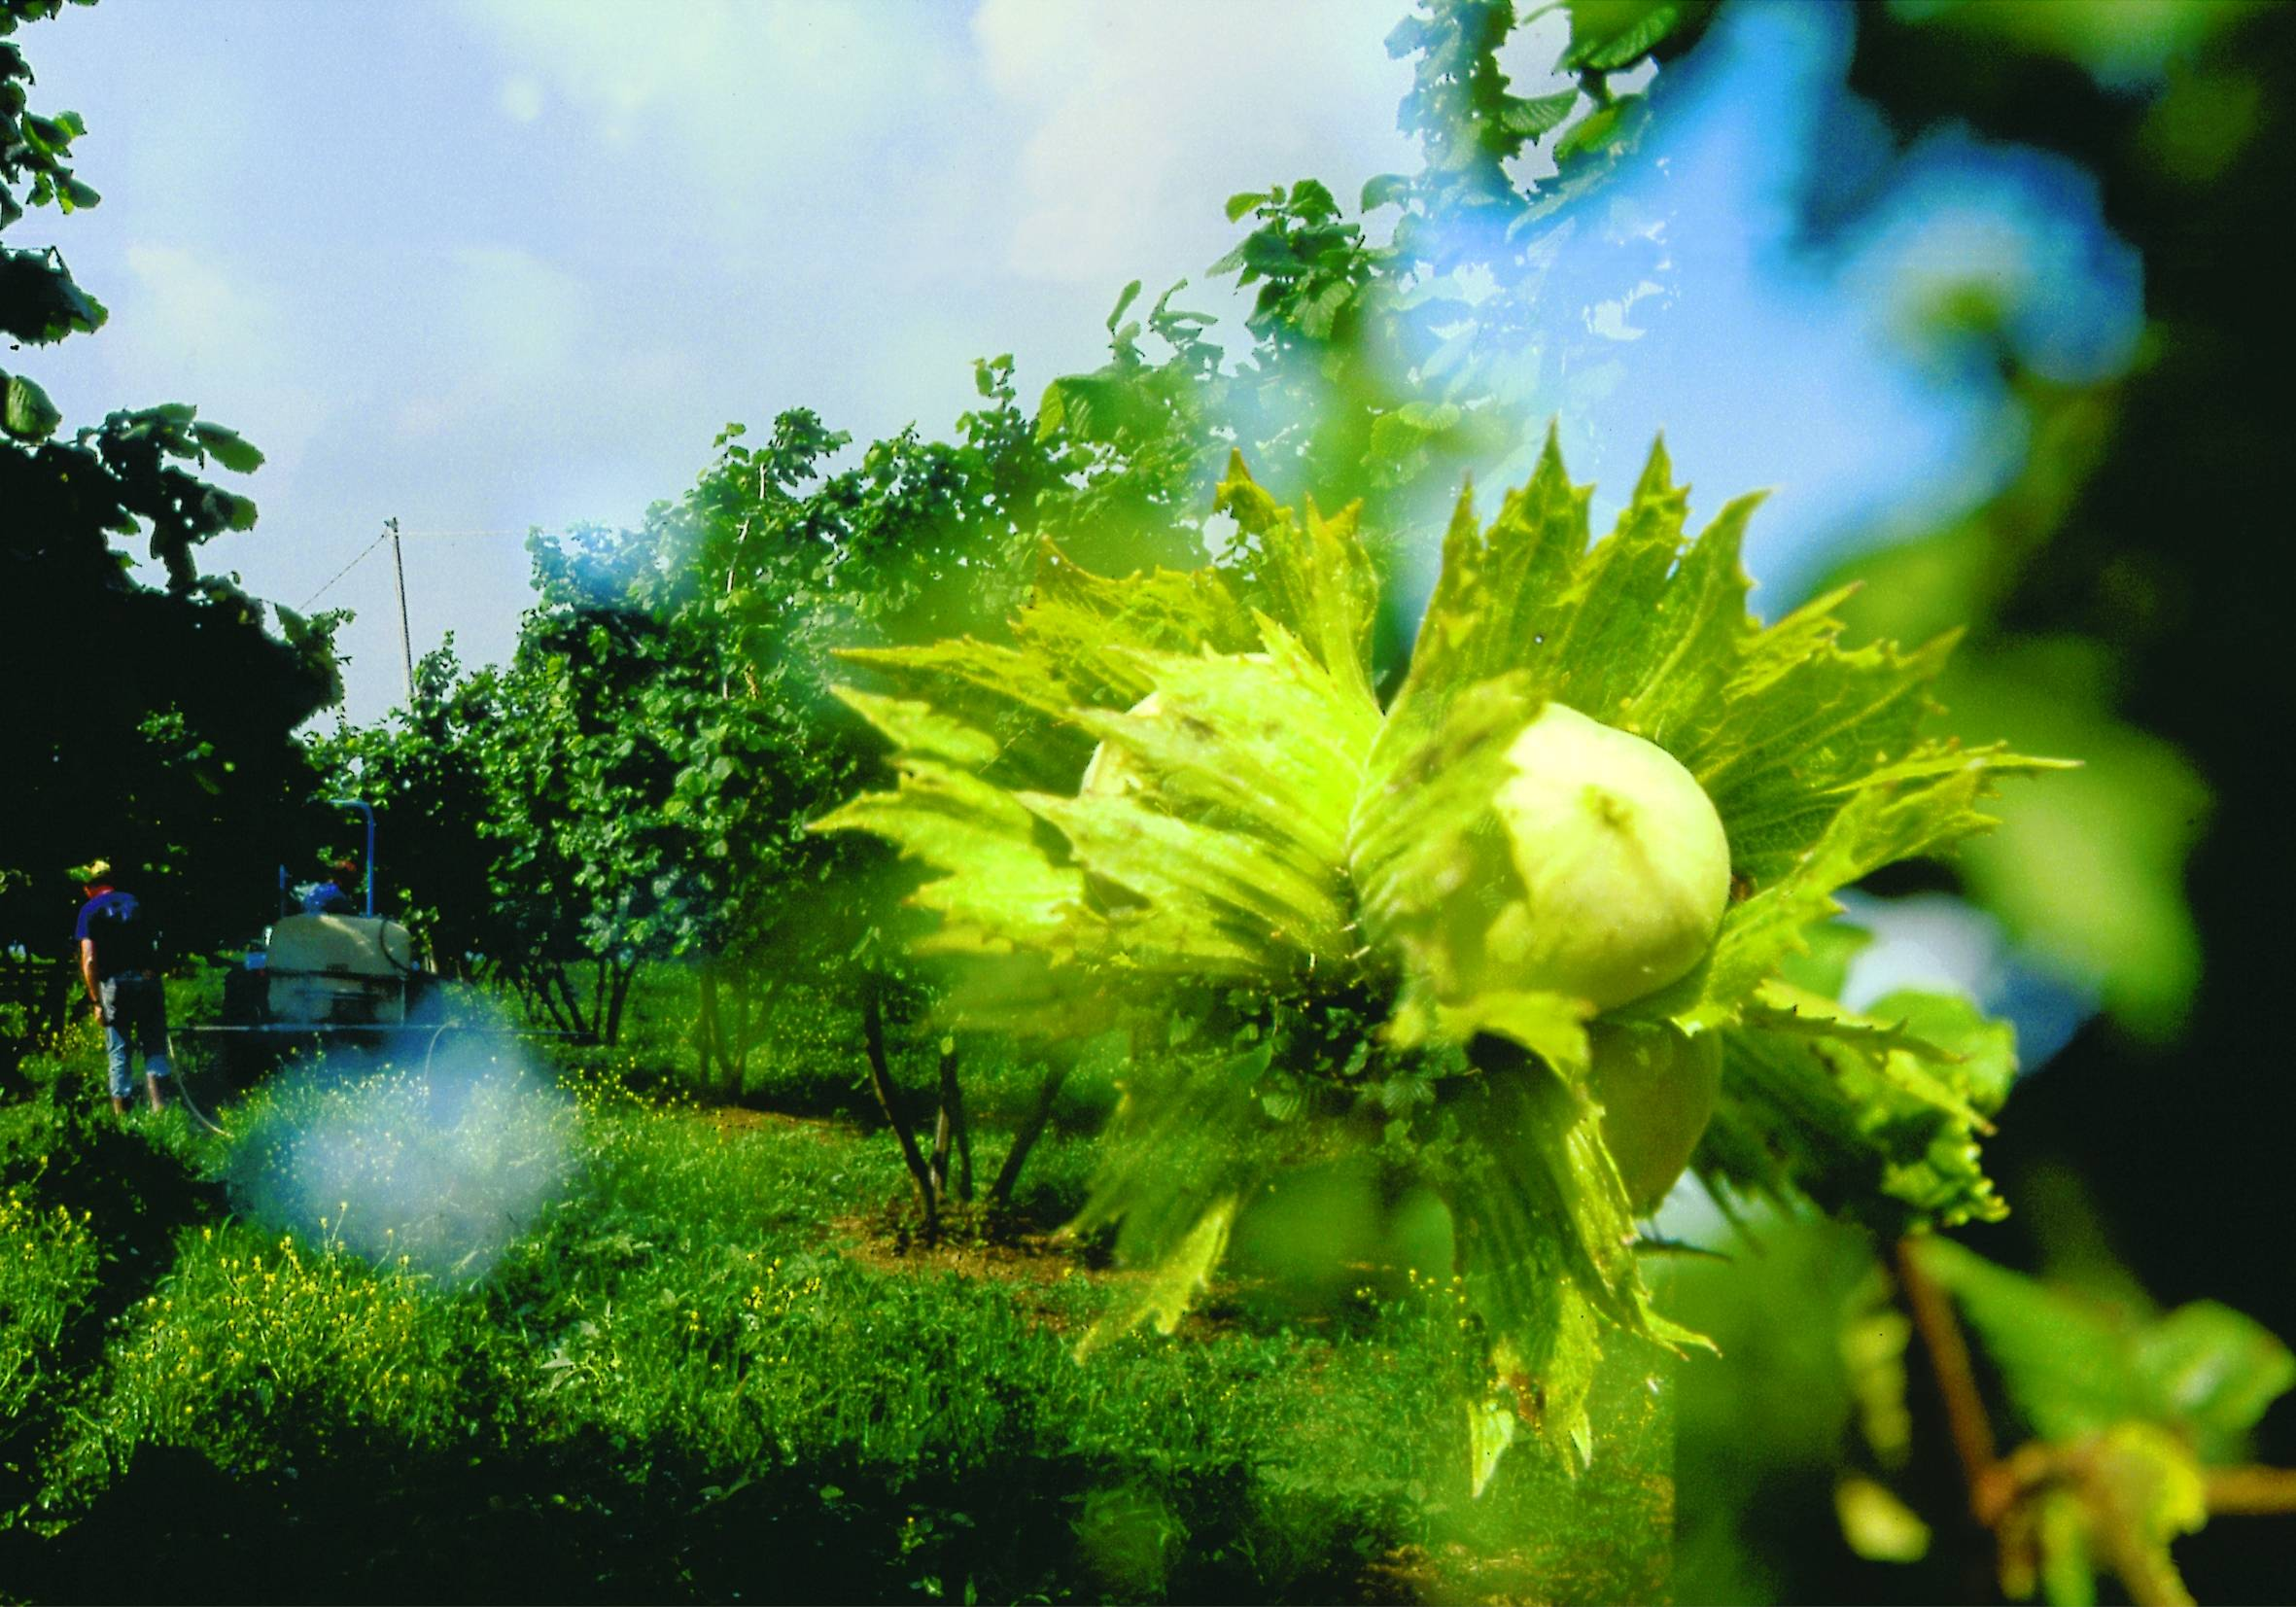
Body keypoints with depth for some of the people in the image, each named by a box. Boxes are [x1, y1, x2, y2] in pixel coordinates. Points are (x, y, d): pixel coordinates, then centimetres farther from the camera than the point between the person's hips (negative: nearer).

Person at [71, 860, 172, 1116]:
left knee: (118, 1051, 6)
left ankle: (121, 1111, 3)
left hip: (115, 984, -2)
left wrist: (96, 1001, -2)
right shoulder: (135, 902, 13)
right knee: (154, 1045, 6)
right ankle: (158, 1099, -13)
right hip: (148, 980, 2)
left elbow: (89, 960, -5)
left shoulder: (90, 911, 2)